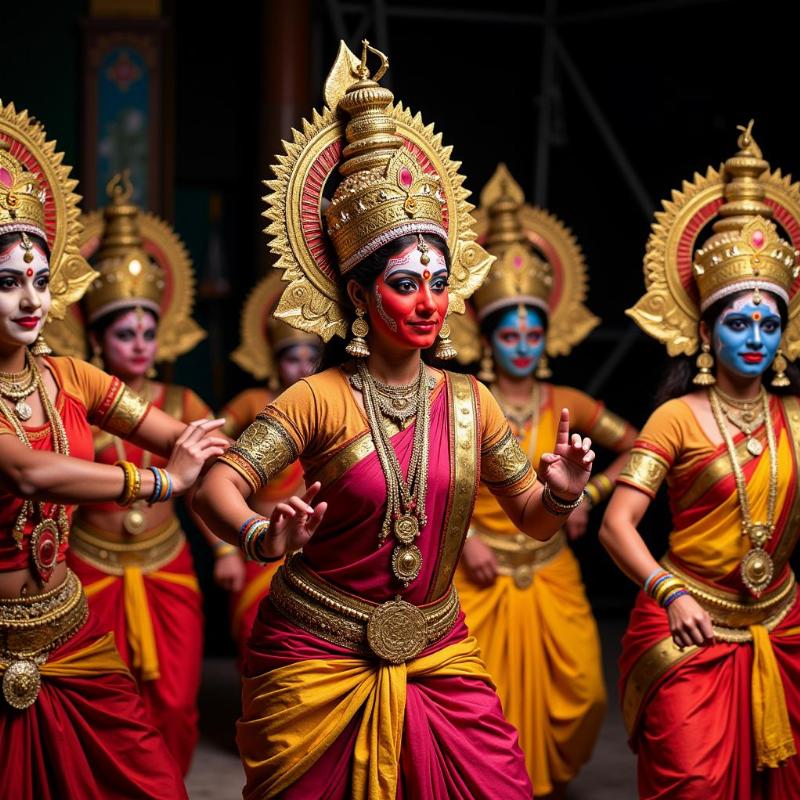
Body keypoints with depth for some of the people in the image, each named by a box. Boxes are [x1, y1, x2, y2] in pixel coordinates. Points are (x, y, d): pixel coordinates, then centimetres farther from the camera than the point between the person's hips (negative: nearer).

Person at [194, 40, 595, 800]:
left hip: (437, 659, 4)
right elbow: (217, 484, -16)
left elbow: (532, 519, 10)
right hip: (318, 663, -3)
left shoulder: (469, 403, 3)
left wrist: (561, 494, -13)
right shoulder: (321, 399, -10)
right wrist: (262, 537, -36)